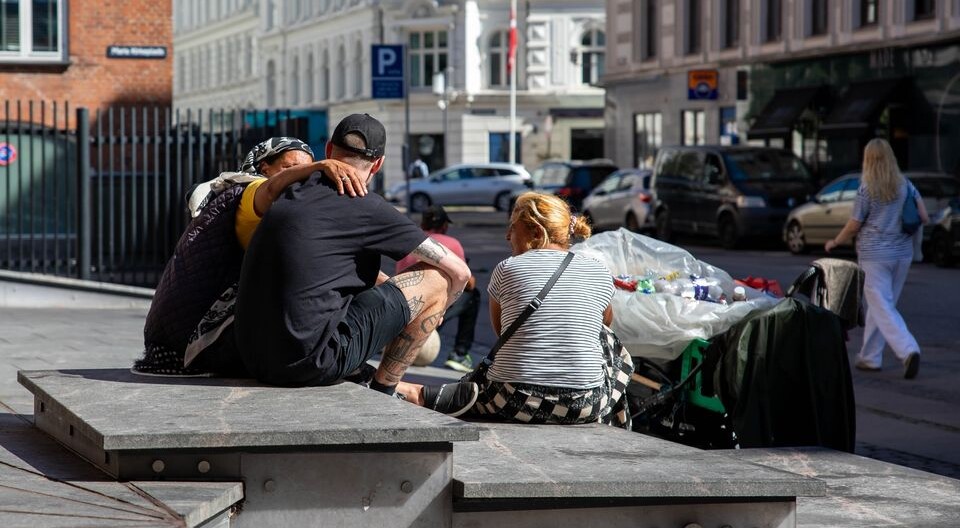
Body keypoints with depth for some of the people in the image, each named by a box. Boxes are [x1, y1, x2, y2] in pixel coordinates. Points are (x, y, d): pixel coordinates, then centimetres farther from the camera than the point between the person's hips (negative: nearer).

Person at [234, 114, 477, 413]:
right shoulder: (365, 207, -6)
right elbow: (458, 271, 0)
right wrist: (436, 310, 22)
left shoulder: (291, 195, 15)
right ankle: (381, 392, 10)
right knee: (436, 277, 0)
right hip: (313, 363, -8)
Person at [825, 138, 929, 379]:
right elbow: (924, 218, 1)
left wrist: (835, 242, 11)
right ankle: (870, 357, 22)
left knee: (883, 307, -6)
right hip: (902, 253, 5)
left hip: (874, 254, -5)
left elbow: (854, 225, -6)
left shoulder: (867, 189, -10)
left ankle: (908, 350, -24)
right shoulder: (905, 185, 2)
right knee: (880, 305, 16)